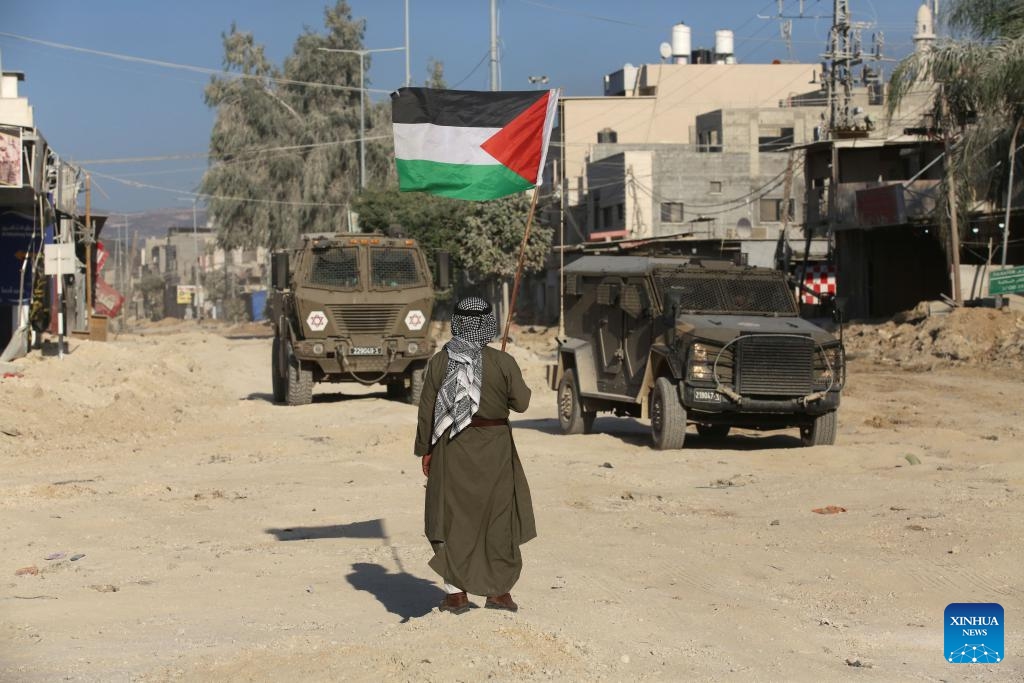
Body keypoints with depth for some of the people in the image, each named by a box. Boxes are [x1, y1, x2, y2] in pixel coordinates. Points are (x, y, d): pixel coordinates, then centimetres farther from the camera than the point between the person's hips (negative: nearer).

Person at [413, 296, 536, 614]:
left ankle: (455, 592, 5)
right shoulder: (503, 362, -10)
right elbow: (520, 403, -3)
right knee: (500, 516, 12)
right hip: (495, 448, -1)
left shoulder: (440, 361, -5)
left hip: (452, 446, 1)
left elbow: (427, 409, -3)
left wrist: (425, 450, 6)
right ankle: (498, 590, 15)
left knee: (454, 517, 9)